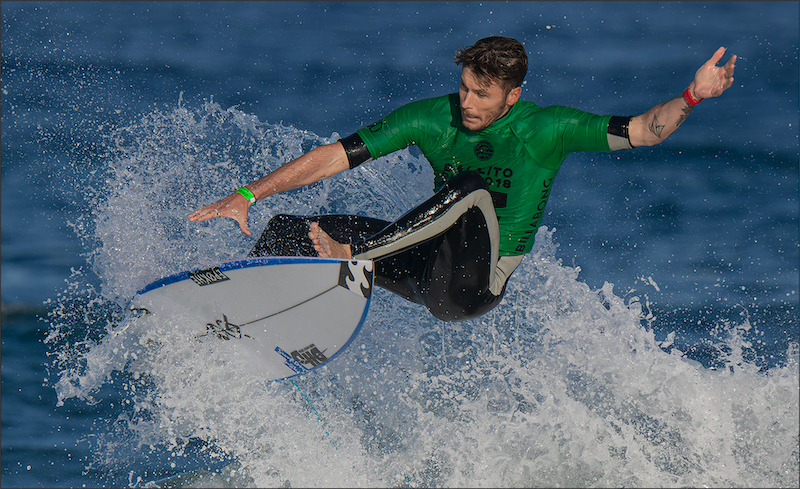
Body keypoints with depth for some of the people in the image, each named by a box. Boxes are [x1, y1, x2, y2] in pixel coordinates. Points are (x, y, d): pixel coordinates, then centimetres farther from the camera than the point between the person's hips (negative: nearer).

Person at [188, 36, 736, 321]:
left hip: (477, 285, -4)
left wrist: (691, 97, -32)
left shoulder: (546, 129, -10)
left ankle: (350, 255, -36)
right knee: (284, 232, -5)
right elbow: (335, 157, -3)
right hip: (429, 268, 4)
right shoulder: (432, 118, -3)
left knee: (473, 192, -35)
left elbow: (640, 131, -13)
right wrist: (248, 195, -8)